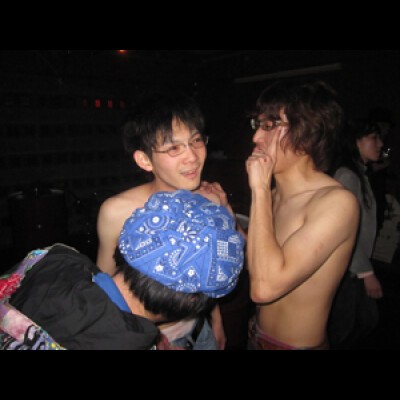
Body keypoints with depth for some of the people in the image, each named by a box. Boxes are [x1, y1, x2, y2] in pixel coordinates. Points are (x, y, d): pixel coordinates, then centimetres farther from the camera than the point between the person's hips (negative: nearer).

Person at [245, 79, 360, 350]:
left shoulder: (337, 201, -25)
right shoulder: (274, 194, -3)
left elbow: (265, 286, -32)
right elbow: (258, 261, 2)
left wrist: (260, 189, -28)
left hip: (298, 343, -6)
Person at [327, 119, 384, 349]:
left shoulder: (361, 174, 10)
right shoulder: (347, 175, -18)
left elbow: (364, 224, 10)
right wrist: (367, 272, -16)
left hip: (355, 265, 9)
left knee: (368, 319, 18)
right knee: (341, 326, 6)